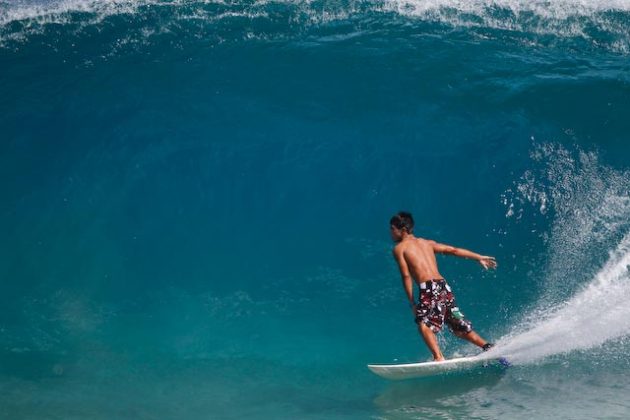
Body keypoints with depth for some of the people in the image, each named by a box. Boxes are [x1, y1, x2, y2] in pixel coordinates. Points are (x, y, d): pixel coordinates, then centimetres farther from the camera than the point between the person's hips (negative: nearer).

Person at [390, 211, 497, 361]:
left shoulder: (399, 248, 8)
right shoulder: (427, 243, 24)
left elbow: (406, 275, -2)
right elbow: (453, 250, 20)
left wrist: (412, 302, -1)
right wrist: (480, 258, 21)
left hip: (429, 288, -7)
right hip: (444, 286, 7)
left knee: (423, 324, -10)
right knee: (460, 328, 15)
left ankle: (439, 358, -28)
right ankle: (489, 347, 9)